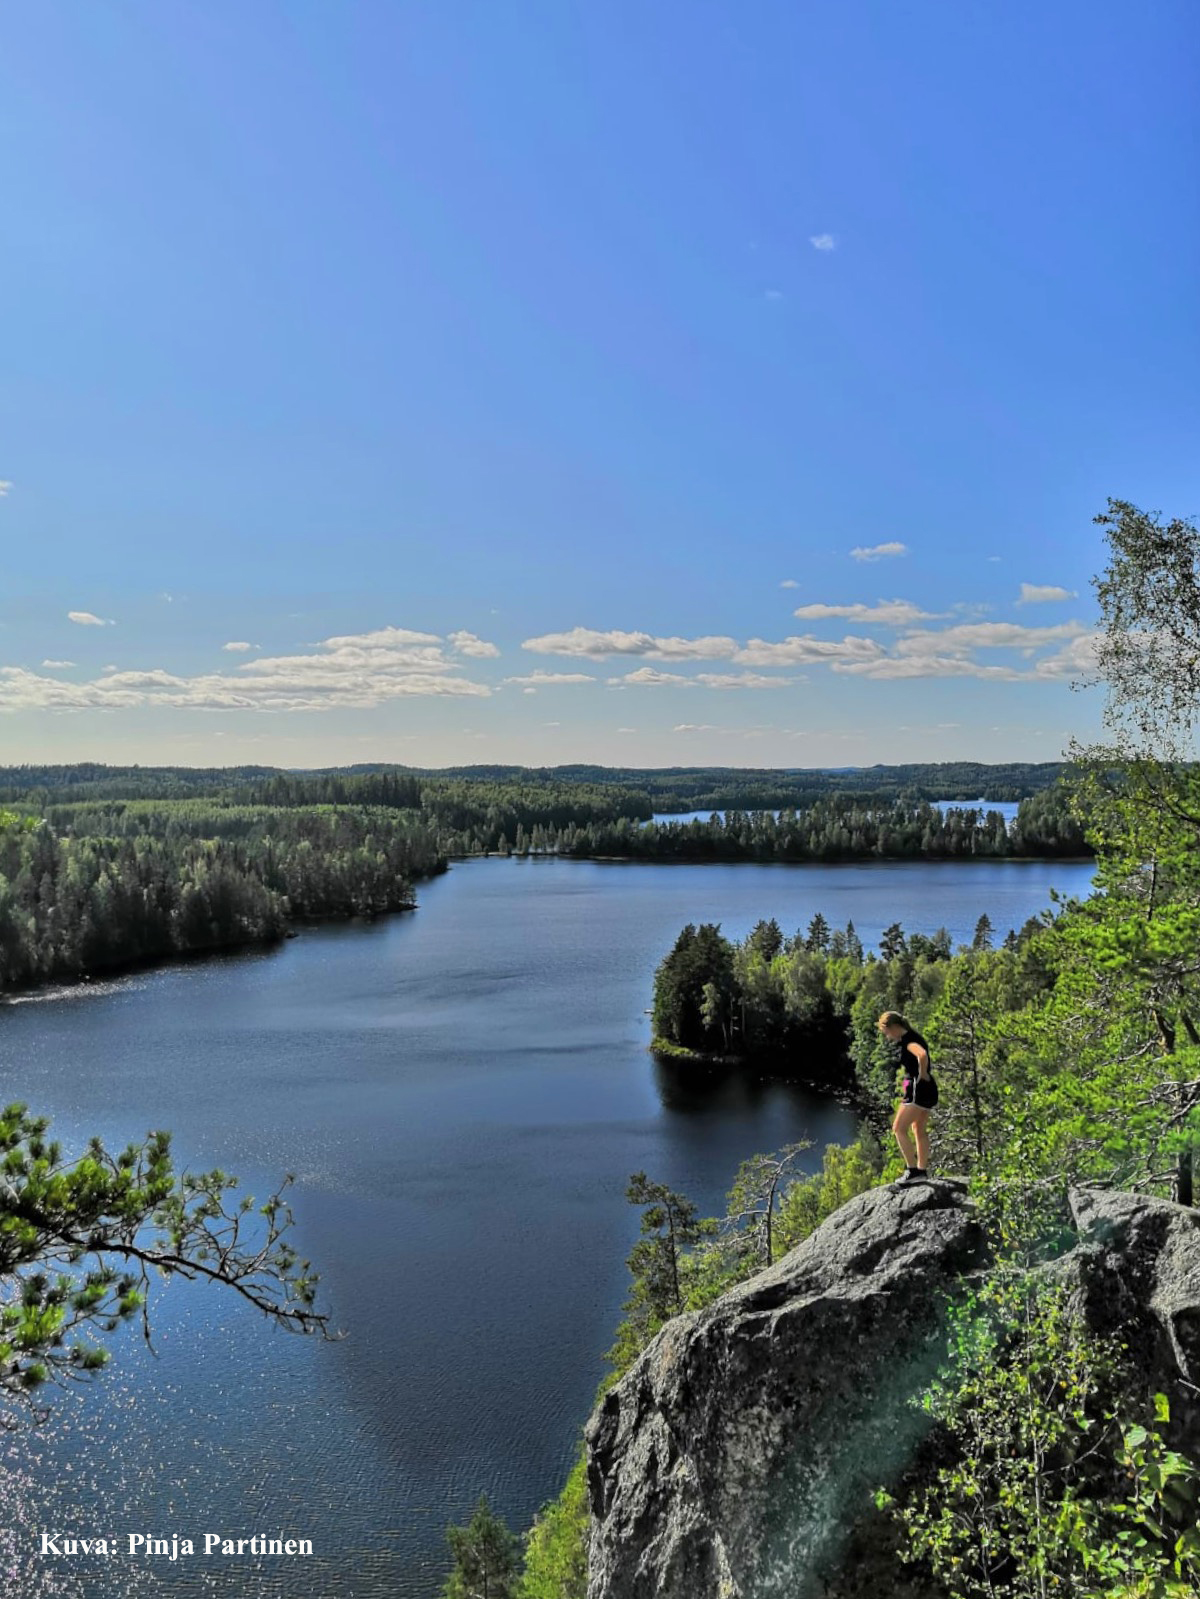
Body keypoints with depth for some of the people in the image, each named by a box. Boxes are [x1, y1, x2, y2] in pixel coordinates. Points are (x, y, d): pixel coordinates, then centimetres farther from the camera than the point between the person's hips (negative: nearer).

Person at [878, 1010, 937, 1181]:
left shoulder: (907, 1040, -16)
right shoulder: (913, 1037, 14)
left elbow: (922, 1055, -36)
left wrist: (922, 1074, -21)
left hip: (918, 1088, -10)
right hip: (928, 1090, 10)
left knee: (899, 1129, -6)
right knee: (920, 1131, 17)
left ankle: (913, 1170, -8)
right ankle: (922, 1171, 23)